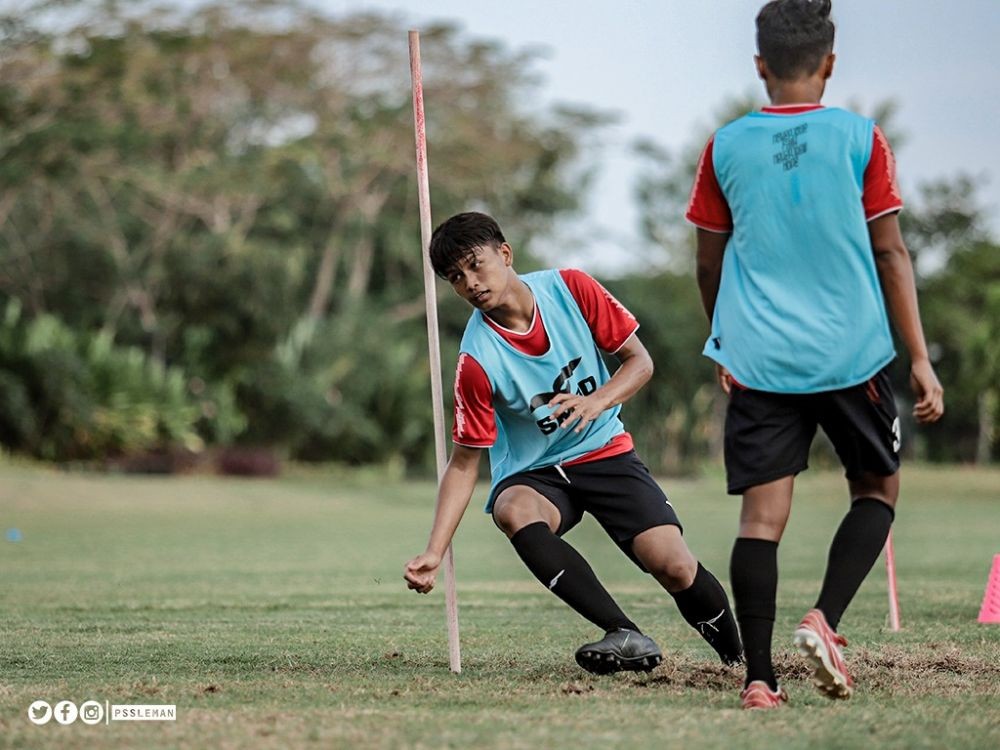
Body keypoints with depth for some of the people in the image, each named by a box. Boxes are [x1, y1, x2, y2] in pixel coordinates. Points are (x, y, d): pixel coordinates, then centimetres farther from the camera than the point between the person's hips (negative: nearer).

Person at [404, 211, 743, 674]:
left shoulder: (570, 289, -12)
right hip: (532, 475, -1)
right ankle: (626, 636, -39)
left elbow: (639, 360, -3)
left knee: (675, 567, -19)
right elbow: (464, 464, -13)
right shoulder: (477, 361, -18)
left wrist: (597, 401, -23)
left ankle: (738, 657, 12)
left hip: (604, 452, 1)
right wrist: (434, 553, -22)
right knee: (514, 511, -38)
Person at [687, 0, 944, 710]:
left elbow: (710, 264, 12)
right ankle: (825, 618, -4)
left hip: (758, 358, 1)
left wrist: (724, 347, 28)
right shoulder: (860, 137, -2)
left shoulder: (725, 146, 4)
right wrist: (920, 359, 3)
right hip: (853, 353, -1)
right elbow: (891, 254, -1)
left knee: (762, 514, 1)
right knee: (878, 489, 17)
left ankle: (758, 678, -5)